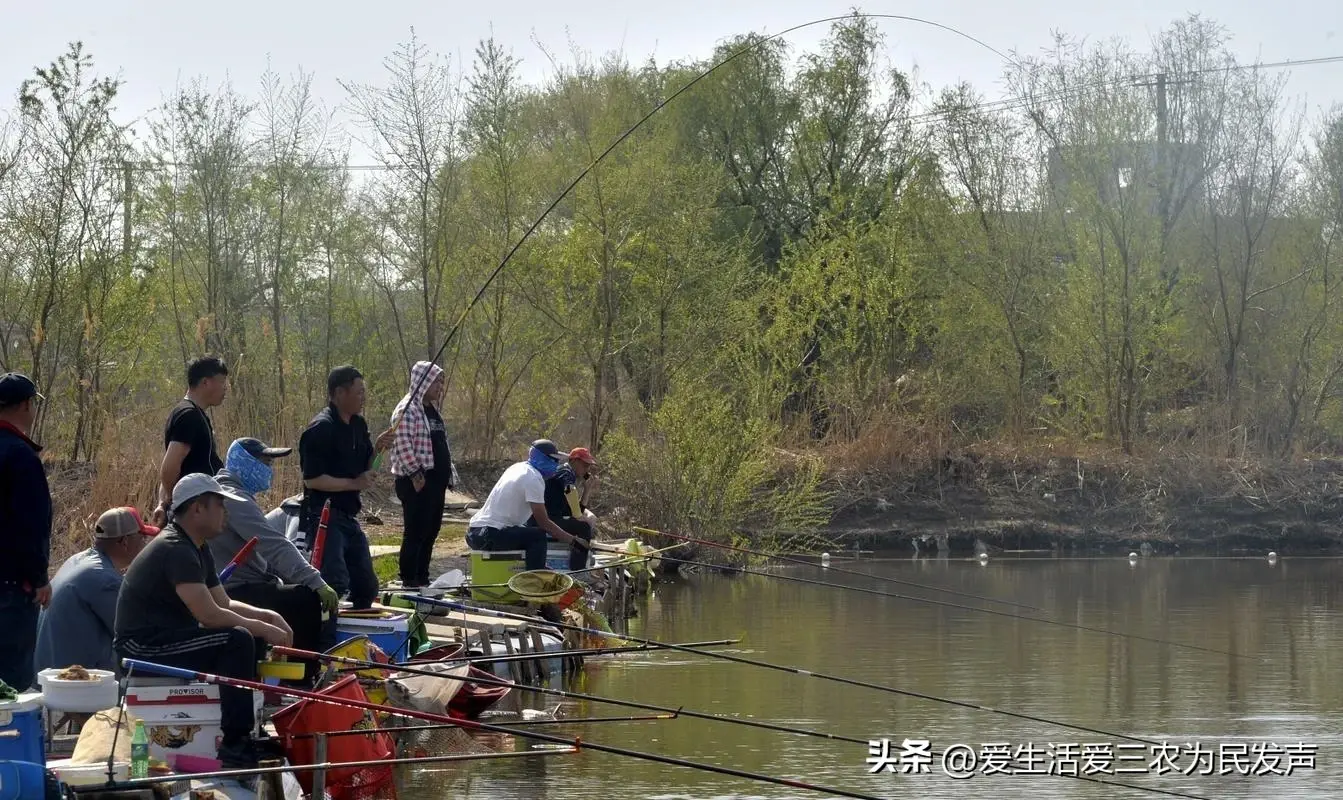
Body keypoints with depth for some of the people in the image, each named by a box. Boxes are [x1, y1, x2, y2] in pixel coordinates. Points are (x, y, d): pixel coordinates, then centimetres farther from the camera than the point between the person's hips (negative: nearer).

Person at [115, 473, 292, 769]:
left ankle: (249, 728, 9)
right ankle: (235, 746, -23)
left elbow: (225, 604, 17)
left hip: (166, 636, 11)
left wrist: (267, 616, 0)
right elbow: (209, 615, -27)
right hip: (143, 647, -11)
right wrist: (263, 628, -17)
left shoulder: (196, 549, 13)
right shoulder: (175, 550, -20)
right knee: (238, 640, -24)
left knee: (253, 639, 8)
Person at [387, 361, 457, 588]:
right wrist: (415, 473, -22)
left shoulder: (431, 410, 18)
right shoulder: (408, 409, -12)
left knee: (431, 531, 12)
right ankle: (409, 581, -5)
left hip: (435, 481, 9)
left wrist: (448, 475, 19)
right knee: (415, 533, -7)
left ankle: (423, 578, 18)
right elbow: (402, 444, -20)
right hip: (417, 482, -9)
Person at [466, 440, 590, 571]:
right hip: (487, 535, -10)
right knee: (538, 536, -18)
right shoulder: (534, 478, -14)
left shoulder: (519, 467, 13)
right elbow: (543, 522, -14)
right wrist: (573, 540, -10)